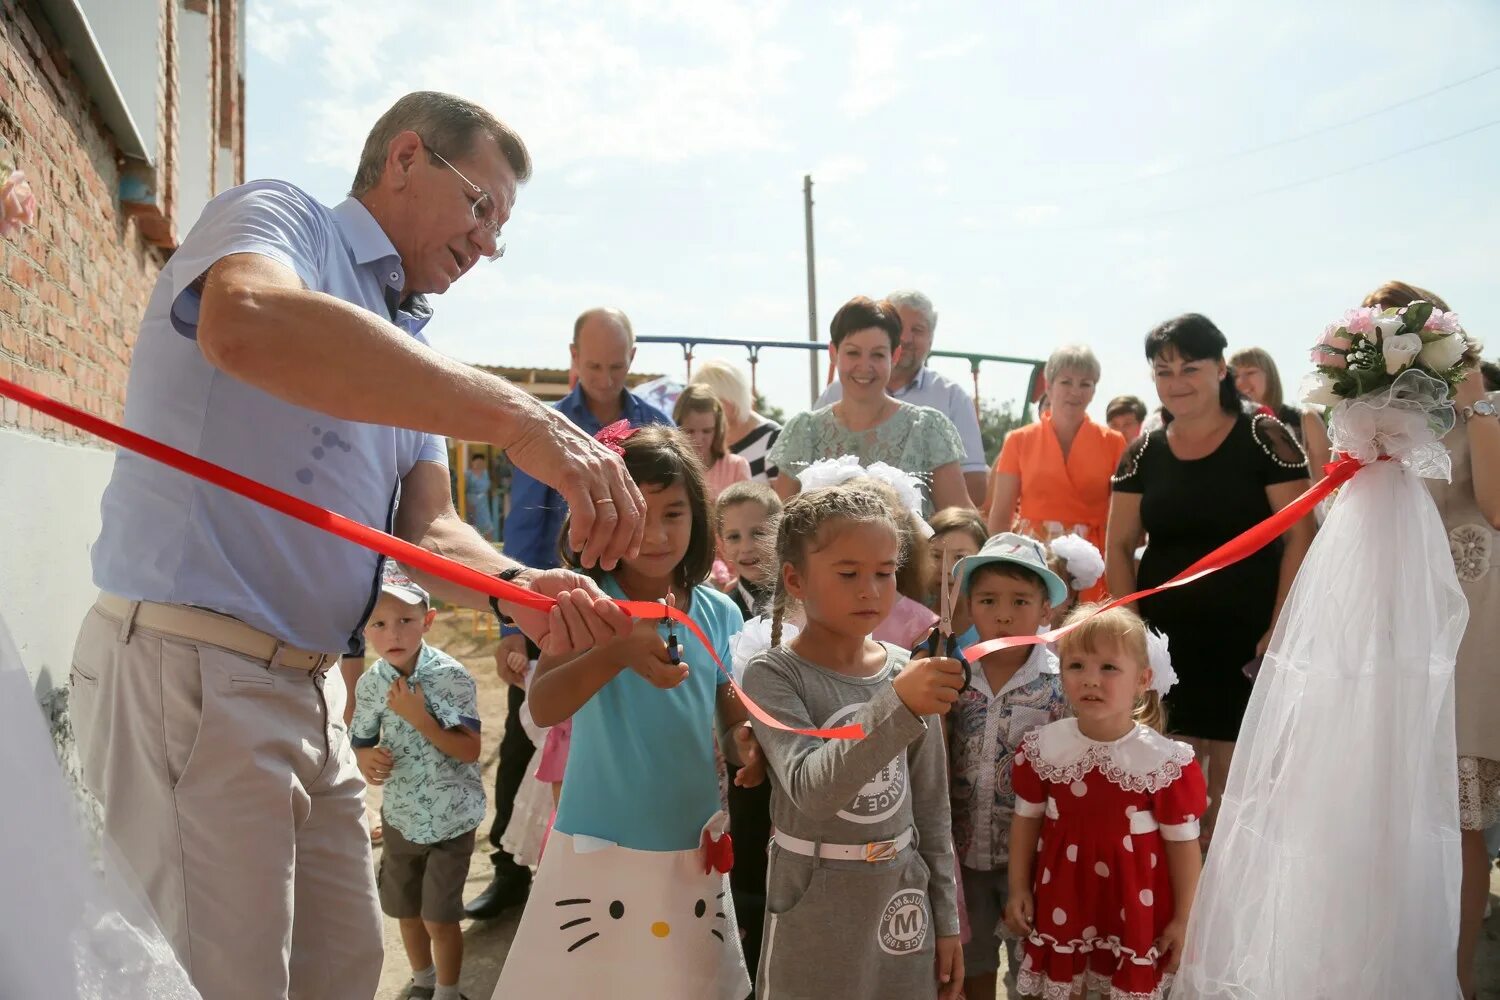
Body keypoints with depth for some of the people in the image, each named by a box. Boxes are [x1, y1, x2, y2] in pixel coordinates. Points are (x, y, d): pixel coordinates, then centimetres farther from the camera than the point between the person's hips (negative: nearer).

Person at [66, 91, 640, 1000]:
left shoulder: (411, 348, 18)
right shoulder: (275, 215, -6)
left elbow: (429, 528, 7)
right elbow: (245, 322, -32)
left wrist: (520, 587, -16)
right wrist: (518, 419, -36)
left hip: (312, 688, 9)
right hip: (188, 671, -8)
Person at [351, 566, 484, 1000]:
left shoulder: (451, 676, -22)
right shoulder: (369, 684, -8)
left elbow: (469, 750, -23)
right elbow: (361, 742, 5)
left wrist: (418, 718, -31)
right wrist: (368, 759, -18)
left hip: (450, 818, -5)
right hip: (401, 815, 5)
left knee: (439, 916, 4)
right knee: (405, 910, 21)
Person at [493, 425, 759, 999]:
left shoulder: (718, 614, 0)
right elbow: (542, 709, -25)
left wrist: (753, 747, -13)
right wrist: (616, 653, -42)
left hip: (693, 849, 3)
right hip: (599, 846, -3)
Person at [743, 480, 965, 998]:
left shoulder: (910, 673, -2)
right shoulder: (774, 674, -13)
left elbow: (931, 809, 6)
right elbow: (811, 789, -28)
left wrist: (945, 918, 9)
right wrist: (896, 706, -38)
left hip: (902, 897, 4)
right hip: (814, 904, -3)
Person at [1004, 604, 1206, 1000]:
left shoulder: (1165, 760, -15)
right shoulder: (1042, 748, -8)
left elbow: (1182, 842, -7)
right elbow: (1026, 819, 3)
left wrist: (1184, 919, -3)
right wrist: (1018, 888, 4)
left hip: (1133, 907, -2)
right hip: (1061, 899, 3)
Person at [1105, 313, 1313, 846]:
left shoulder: (1263, 439, -4)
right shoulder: (1144, 453, 6)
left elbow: (1300, 537, -6)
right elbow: (1118, 546, 9)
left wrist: (1279, 630, -11)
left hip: (1245, 642, -3)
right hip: (1165, 642, 3)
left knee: (1232, 781, 4)